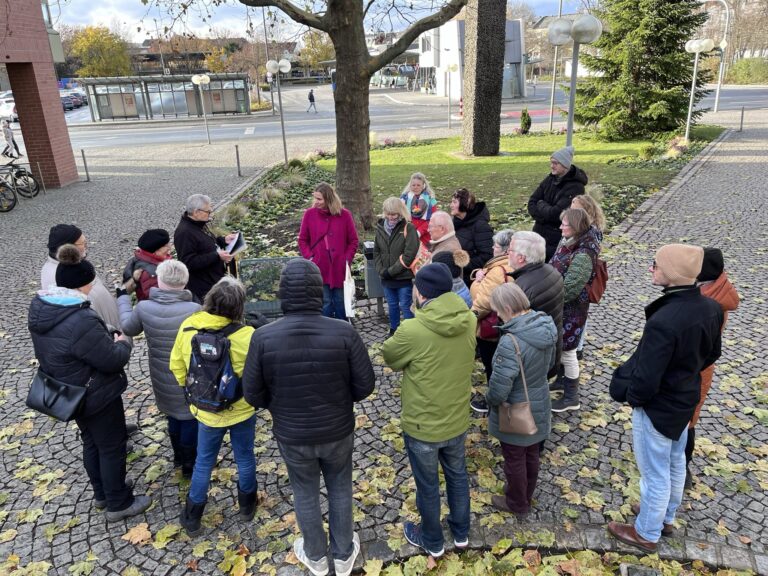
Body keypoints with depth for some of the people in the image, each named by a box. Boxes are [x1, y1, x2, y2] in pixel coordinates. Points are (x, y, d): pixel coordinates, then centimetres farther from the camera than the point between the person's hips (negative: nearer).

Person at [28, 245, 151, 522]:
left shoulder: (39, 306, -7)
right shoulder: (81, 322, -36)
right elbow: (113, 360, -26)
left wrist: (107, 339, 4)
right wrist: (123, 342, -5)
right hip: (96, 395, -9)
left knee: (91, 442, 26)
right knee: (112, 447, 12)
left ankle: (102, 492, 46)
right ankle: (119, 503, 29)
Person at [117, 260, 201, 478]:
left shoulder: (143, 308, -15)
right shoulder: (194, 310, -27)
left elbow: (129, 328, 7)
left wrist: (123, 297, 20)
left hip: (162, 379, 5)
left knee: (173, 417, 27)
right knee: (190, 419, 16)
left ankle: (178, 456, 47)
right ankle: (189, 464, 32)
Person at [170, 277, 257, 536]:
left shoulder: (188, 327, -15)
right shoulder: (246, 336, -27)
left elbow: (176, 366, -1)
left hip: (206, 410, 2)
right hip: (241, 410, -2)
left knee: (203, 463, 21)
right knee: (245, 458, 21)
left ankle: (191, 518, 34)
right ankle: (247, 505, 41)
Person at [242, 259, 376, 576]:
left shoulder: (263, 337, -20)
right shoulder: (344, 332, -22)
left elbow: (253, 394, -10)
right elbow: (365, 385, -12)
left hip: (291, 435, 0)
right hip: (338, 431, 0)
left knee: (305, 494, 24)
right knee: (340, 490, 24)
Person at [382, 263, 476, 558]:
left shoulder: (412, 330, -29)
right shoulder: (469, 321, -13)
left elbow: (389, 357, -9)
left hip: (422, 426, -4)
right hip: (457, 420, 5)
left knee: (428, 486, 19)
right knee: (457, 475, 28)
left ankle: (432, 541, 43)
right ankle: (461, 532, 49)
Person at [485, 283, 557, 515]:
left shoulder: (511, 341, -36)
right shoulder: (546, 326, -11)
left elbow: (499, 388, -31)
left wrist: (490, 399, -9)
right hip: (538, 406, 7)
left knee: (515, 460, 17)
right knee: (531, 455, 27)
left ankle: (517, 504, 40)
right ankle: (526, 496, 49)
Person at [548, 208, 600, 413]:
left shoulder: (582, 256, -27)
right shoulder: (569, 243, 1)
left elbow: (568, 290, -28)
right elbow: (555, 269, 13)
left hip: (570, 311, -8)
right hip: (561, 308, 8)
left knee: (566, 351, 6)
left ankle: (571, 397, 22)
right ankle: (561, 380, 44)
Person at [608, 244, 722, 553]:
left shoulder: (663, 321, -37)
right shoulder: (710, 307, -11)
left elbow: (645, 381, -32)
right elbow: (712, 353, 6)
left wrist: (628, 395, -11)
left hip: (657, 407, -8)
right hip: (686, 399, 8)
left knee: (655, 474, 13)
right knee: (675, 464, 27)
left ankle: (647, 533, 36)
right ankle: (666, 517, 50)